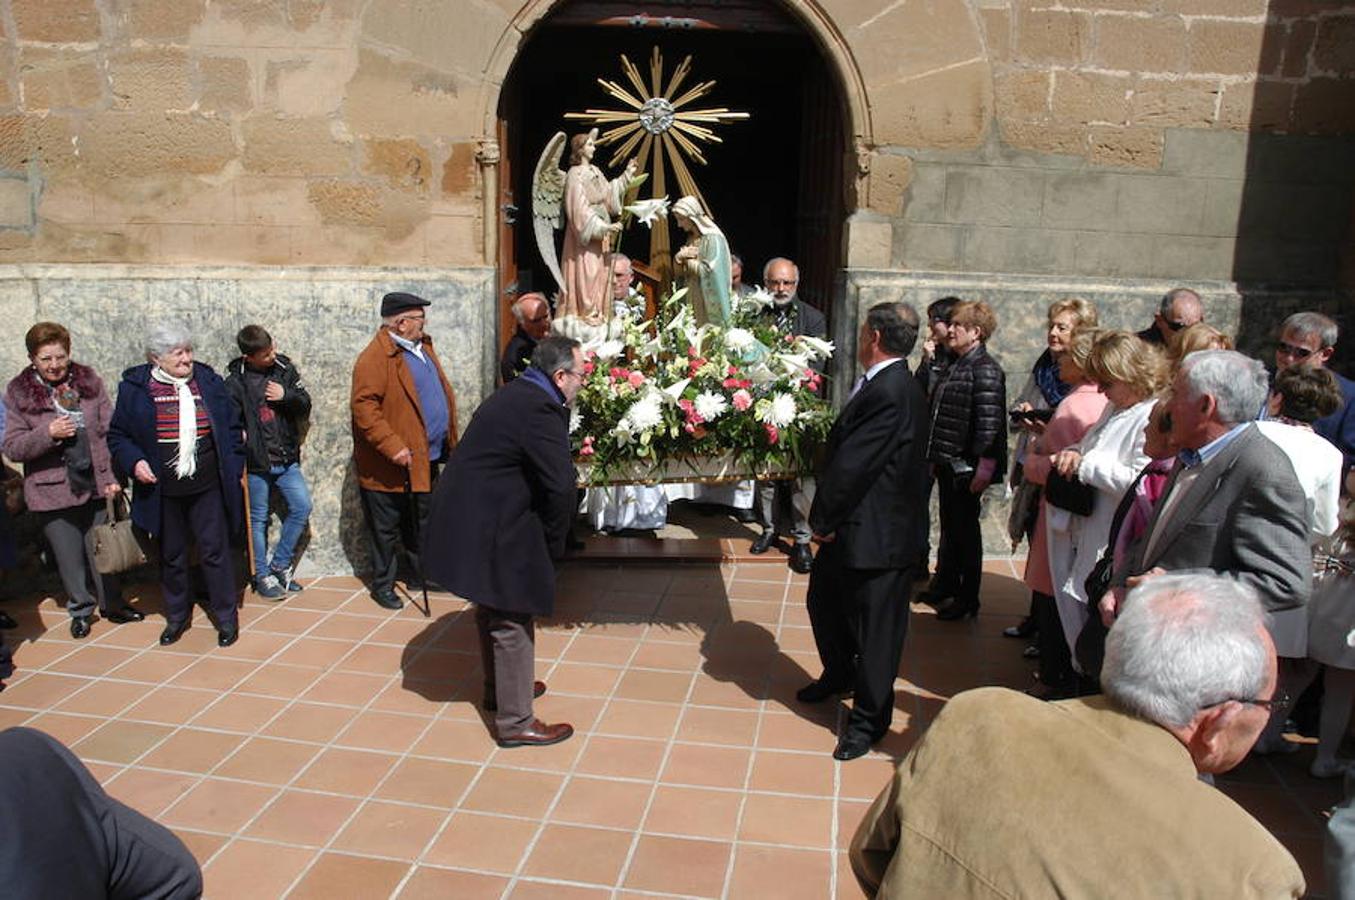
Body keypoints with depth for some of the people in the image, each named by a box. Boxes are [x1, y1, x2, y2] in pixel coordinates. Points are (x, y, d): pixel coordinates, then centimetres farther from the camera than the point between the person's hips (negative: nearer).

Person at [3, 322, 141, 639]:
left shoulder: (89, 381, 1)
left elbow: (110, 431, 1)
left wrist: (114, 477, -4)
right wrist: (48, 433, -22)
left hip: (96, 485, 1)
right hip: (53, 492, -1)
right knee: (69, 557, 9)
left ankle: (112, 604, 30)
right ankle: (81, 610, 28)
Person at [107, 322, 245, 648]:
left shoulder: (210, 382, 2)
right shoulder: (135, 388, -1)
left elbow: (233, 428, 8)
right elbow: (117, 436, 6)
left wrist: (234, 469, 1)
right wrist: (133, 461, -11)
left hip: (208, 489, 0)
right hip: (162, 493, 1)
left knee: (215, 552, 4)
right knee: (171, 557, 14)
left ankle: (226, 618, 16)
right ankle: (177, 617, 30)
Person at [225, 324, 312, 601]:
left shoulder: (284, 368, 1)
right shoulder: (235, 381, -10)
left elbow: (305, 404, 5)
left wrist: (286, 395, -13)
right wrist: (239, 437, -20)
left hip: (287, 459, 4)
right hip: (256, 463, -4)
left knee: (302, 506, 0)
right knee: (258, 519, 7)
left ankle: (279, 564, 17)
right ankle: (262, 576, 20)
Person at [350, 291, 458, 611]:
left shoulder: (423, 347, 11)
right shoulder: (375, 357, -17)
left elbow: (442, 390, 20)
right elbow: (363, 406, -23)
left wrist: (449, 441, 15)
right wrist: (392, 446, -27)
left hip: (426, 459, 8)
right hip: (391, 466, -8)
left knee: (421, 526, 21)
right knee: (386, 529, 8)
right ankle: (382, 585, 22)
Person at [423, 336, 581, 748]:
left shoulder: (516, 393, 10)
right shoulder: (540, 409, -21)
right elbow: (560, 486, -25)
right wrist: (553, 543, -9)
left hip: (472, 519, 10)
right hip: (489, 529, -10)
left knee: (493, 612, 24)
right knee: (512, 622, 1)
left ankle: (498, 688, 42)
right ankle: (515, 722, 12)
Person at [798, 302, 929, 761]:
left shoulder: (889, 393, -25)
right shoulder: (891, 384, 7)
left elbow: (852, 465, -24)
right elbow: (844, 452, 8)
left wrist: (823, 520, -11)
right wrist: (826, 518, 5)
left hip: (875, 535, -10)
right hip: (853, 527, 10)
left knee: (873, 625, 7)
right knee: (824, 599, 25)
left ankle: (869, 718, 25)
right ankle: (839, 674, 49)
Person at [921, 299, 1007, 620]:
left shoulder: (985, 369, -15)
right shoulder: (956, 364, 12)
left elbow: (988, 422, -20)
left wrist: (983, 467, -22)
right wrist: (935, 456, 18)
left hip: (966, 466, -8)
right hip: (947, 462, 8)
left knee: (965, 530, 3)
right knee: (949, 525, 19)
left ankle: (967, 599, 16)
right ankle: (944, 584, 35)